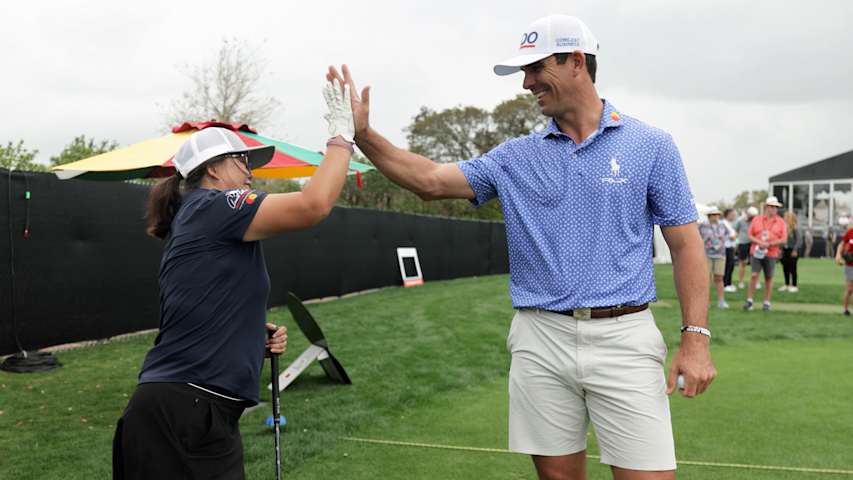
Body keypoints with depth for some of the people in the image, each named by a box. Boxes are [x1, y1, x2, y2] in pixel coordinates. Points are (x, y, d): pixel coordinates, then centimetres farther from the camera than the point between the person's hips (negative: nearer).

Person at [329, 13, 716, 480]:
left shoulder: (651, 145, 1)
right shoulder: (515, 157, 8)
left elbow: (685, 243, 1)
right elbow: (431, 180, 3)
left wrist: (696, 336, -6)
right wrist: (363, 134, -7)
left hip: (623, 338, -2)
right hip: (540, 340, 3)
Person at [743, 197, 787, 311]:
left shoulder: (780, 222, 6)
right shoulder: (757, 219, 7)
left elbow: (784, 239, 0)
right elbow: (750, 235, 6)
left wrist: (769, 244, -13)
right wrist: (759, 242, -12)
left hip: (771, 254, 0)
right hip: (757, 252, 0)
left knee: (769, 278, 4)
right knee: (754, 275, -9)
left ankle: (767, 302, 14)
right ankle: (749, 300, -1)